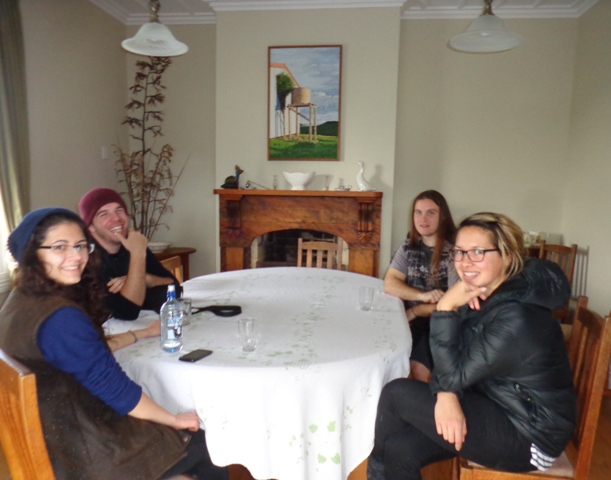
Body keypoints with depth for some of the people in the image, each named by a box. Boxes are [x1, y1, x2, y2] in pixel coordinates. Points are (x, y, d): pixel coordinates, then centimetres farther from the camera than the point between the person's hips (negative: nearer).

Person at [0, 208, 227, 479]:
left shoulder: (23, 300, 1)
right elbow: (113, 387, -24)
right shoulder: (59, 318, -29)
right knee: (201, 441, 8)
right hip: (83, 451, -9)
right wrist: (174, 420, -11)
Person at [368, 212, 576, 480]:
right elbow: (452, 364, -2)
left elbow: (455, 374, -23)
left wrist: (445, 308, -28)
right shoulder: (482, 296, 0)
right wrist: (445, 394, -23)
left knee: (396, 393, -13)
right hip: (496, 408, 7)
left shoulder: (516, 318, -28)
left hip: (527, 436, -7)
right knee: (401, 449, -9)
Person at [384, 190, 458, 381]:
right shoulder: (409, 247, 5)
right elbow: (389, 284, -4)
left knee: (417, 364, -24)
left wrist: (414, 312, -10)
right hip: (412, 322, 4)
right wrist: (424, 296, -19)